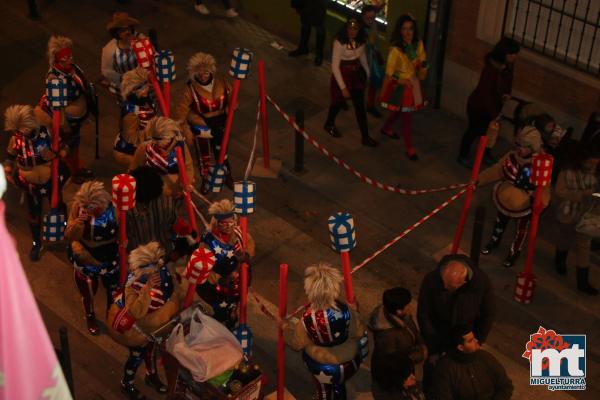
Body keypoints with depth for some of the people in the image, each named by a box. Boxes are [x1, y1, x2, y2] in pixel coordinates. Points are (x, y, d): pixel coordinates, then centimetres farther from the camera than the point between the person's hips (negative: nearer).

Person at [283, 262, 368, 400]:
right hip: (349, 364, 2)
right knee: (339, 387, 36)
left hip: (322, 369, -1)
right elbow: (358, 334, -13)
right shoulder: (346, 310, -30)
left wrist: (286, 329, 2)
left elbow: (296, 344, -16)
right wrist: (354, 312, 2)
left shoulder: (307, 319, -34)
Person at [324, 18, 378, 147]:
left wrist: (367, 73, 17)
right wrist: (343, 87, -20)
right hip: (342, 75, -4)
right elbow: (335, 66, -22)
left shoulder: (360, 40, -10)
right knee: (339, 102, 18)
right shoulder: (339, 42, -26)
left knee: (360, 106, 7)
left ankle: (365, 137, 15)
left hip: (357, 74, 4)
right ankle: (329, 124, 47)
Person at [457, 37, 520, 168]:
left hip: (494, 105, 7)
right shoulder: (490, 69, -34)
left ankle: (486, 155, 42)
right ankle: (463, 156, 32)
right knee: (474, 131, 11)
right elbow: (485, 93, -31)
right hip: (478, 106, -7)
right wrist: (494, 113, -28)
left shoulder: (509, 66, -11)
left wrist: (507, 92, -9)